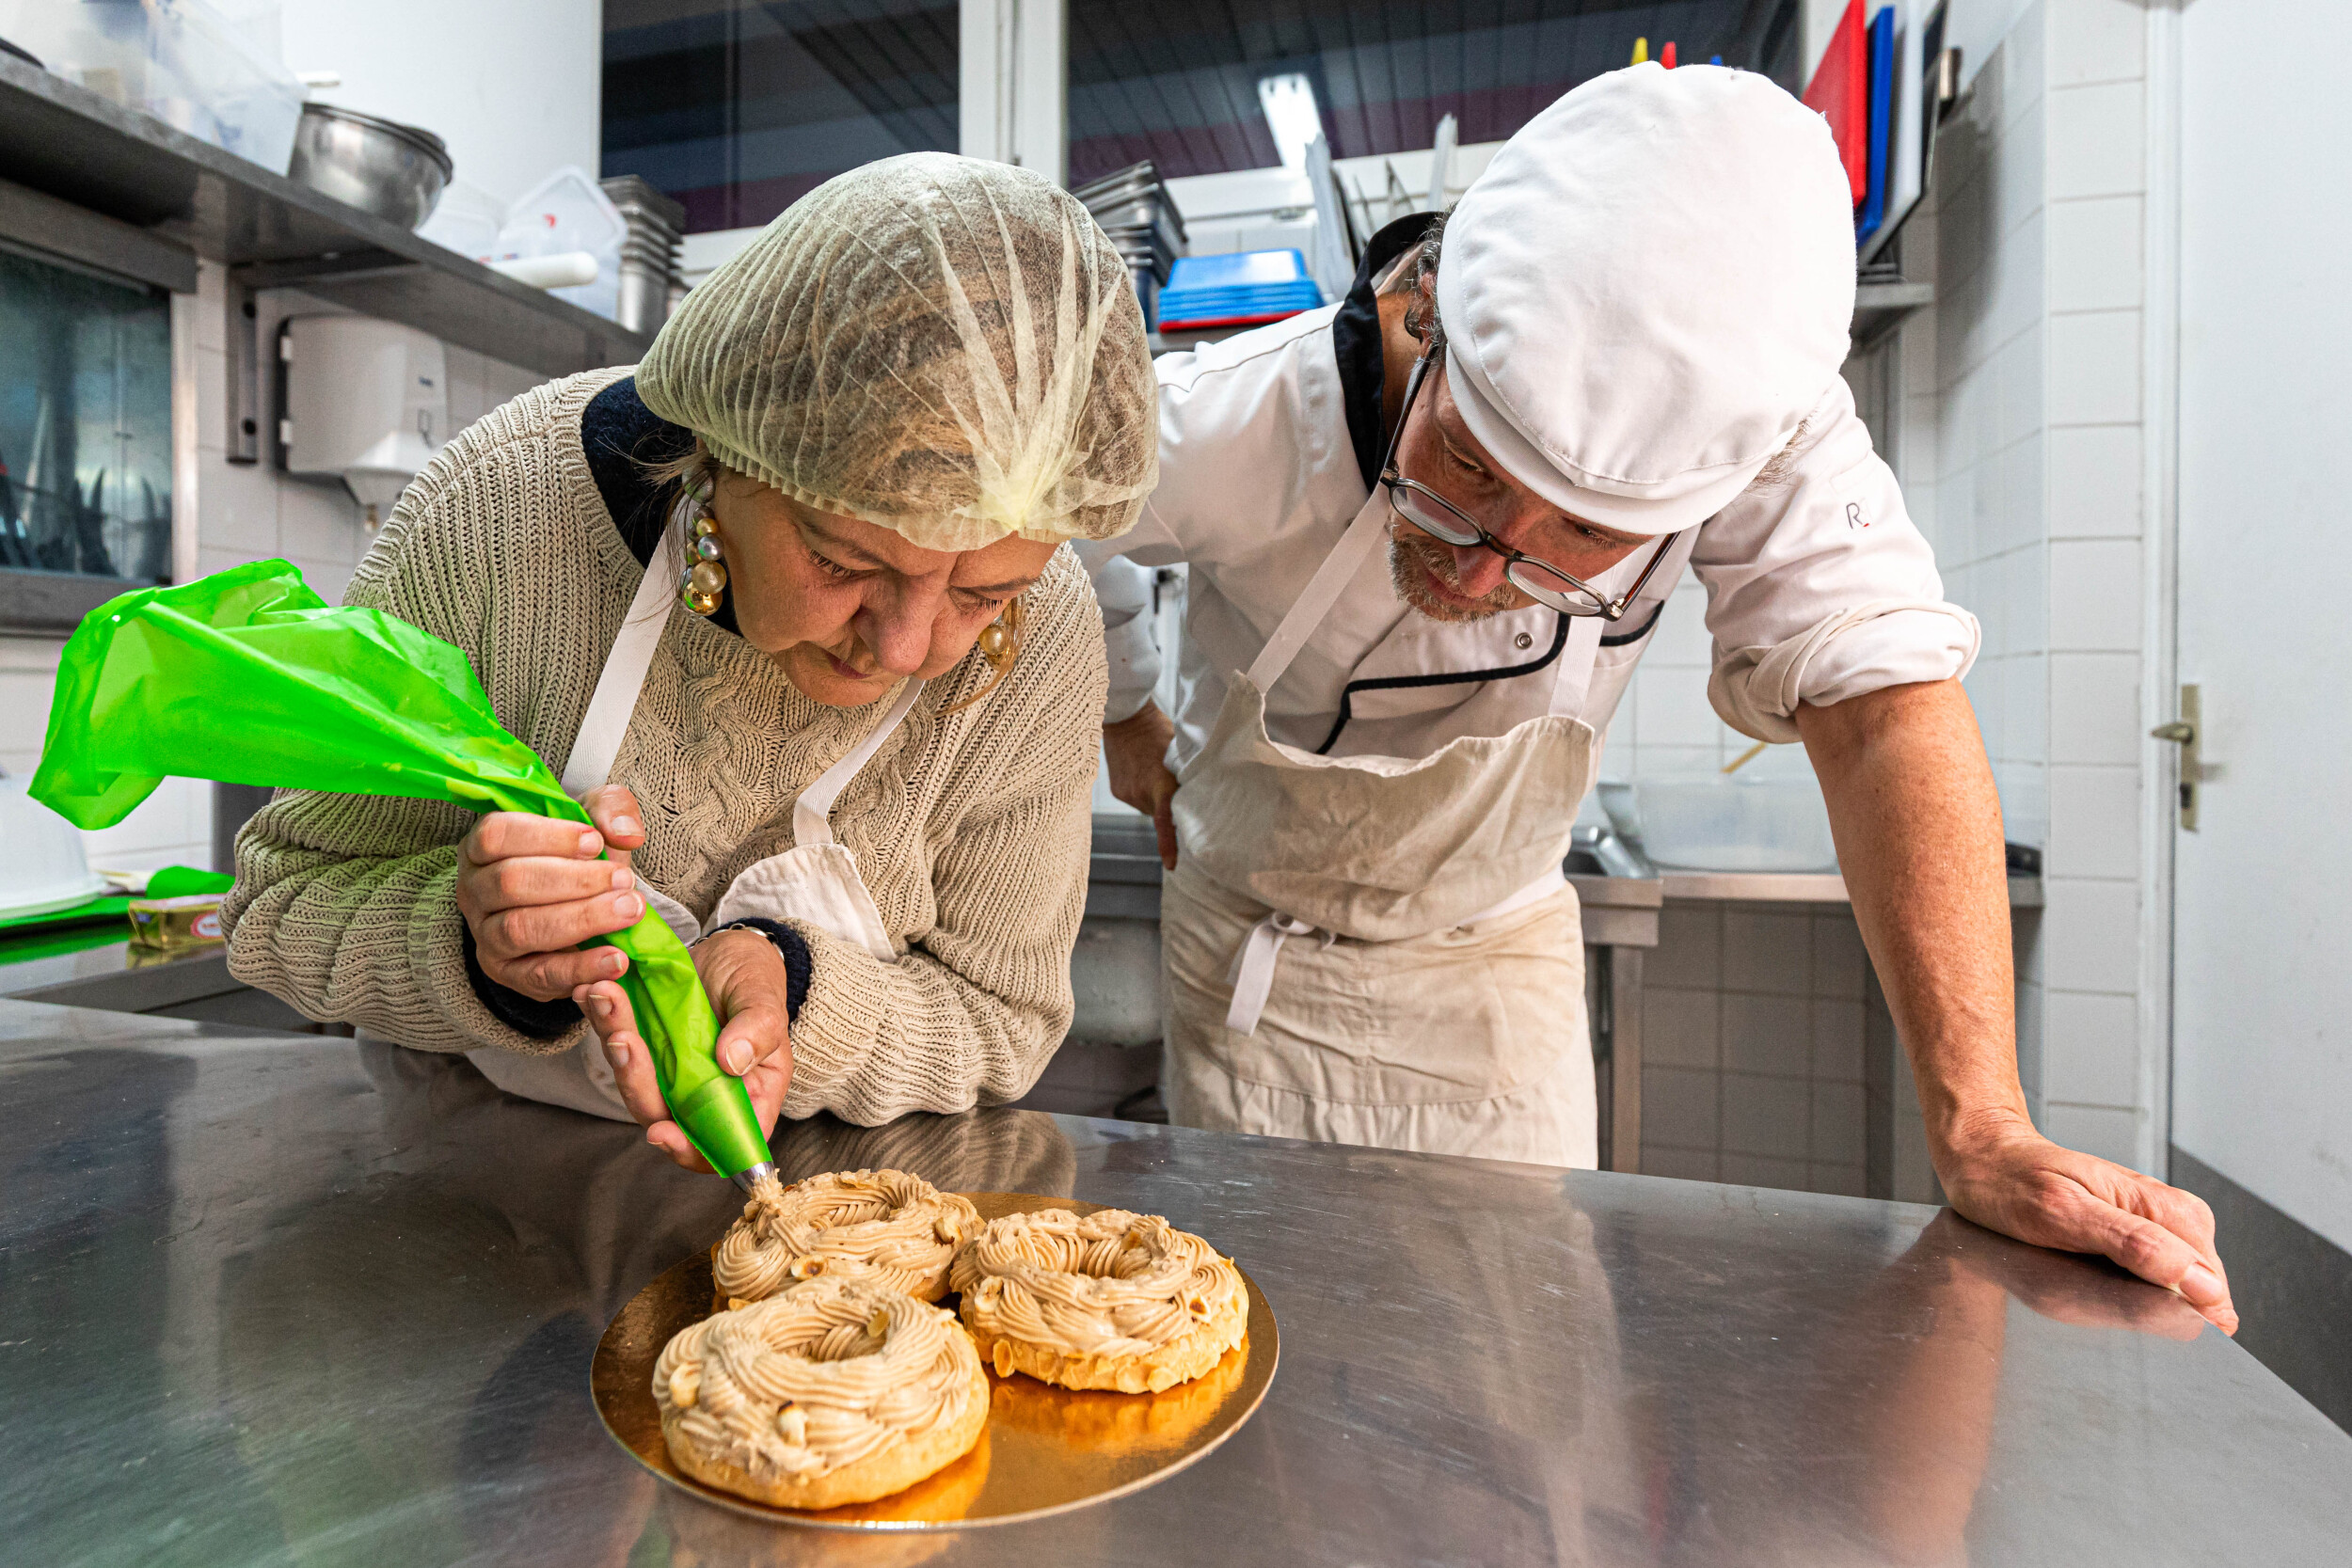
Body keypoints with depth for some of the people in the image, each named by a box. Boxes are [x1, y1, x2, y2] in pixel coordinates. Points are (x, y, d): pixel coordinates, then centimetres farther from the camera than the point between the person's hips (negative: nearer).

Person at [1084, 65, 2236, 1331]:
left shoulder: (1749, 415, -27)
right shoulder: (1225, 427, -29)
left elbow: (1882, 701, -30)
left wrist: (1983, 1134, -34)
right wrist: (1124, 716, 2)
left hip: (1496, 952, 1)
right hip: (1251, 945, 0)